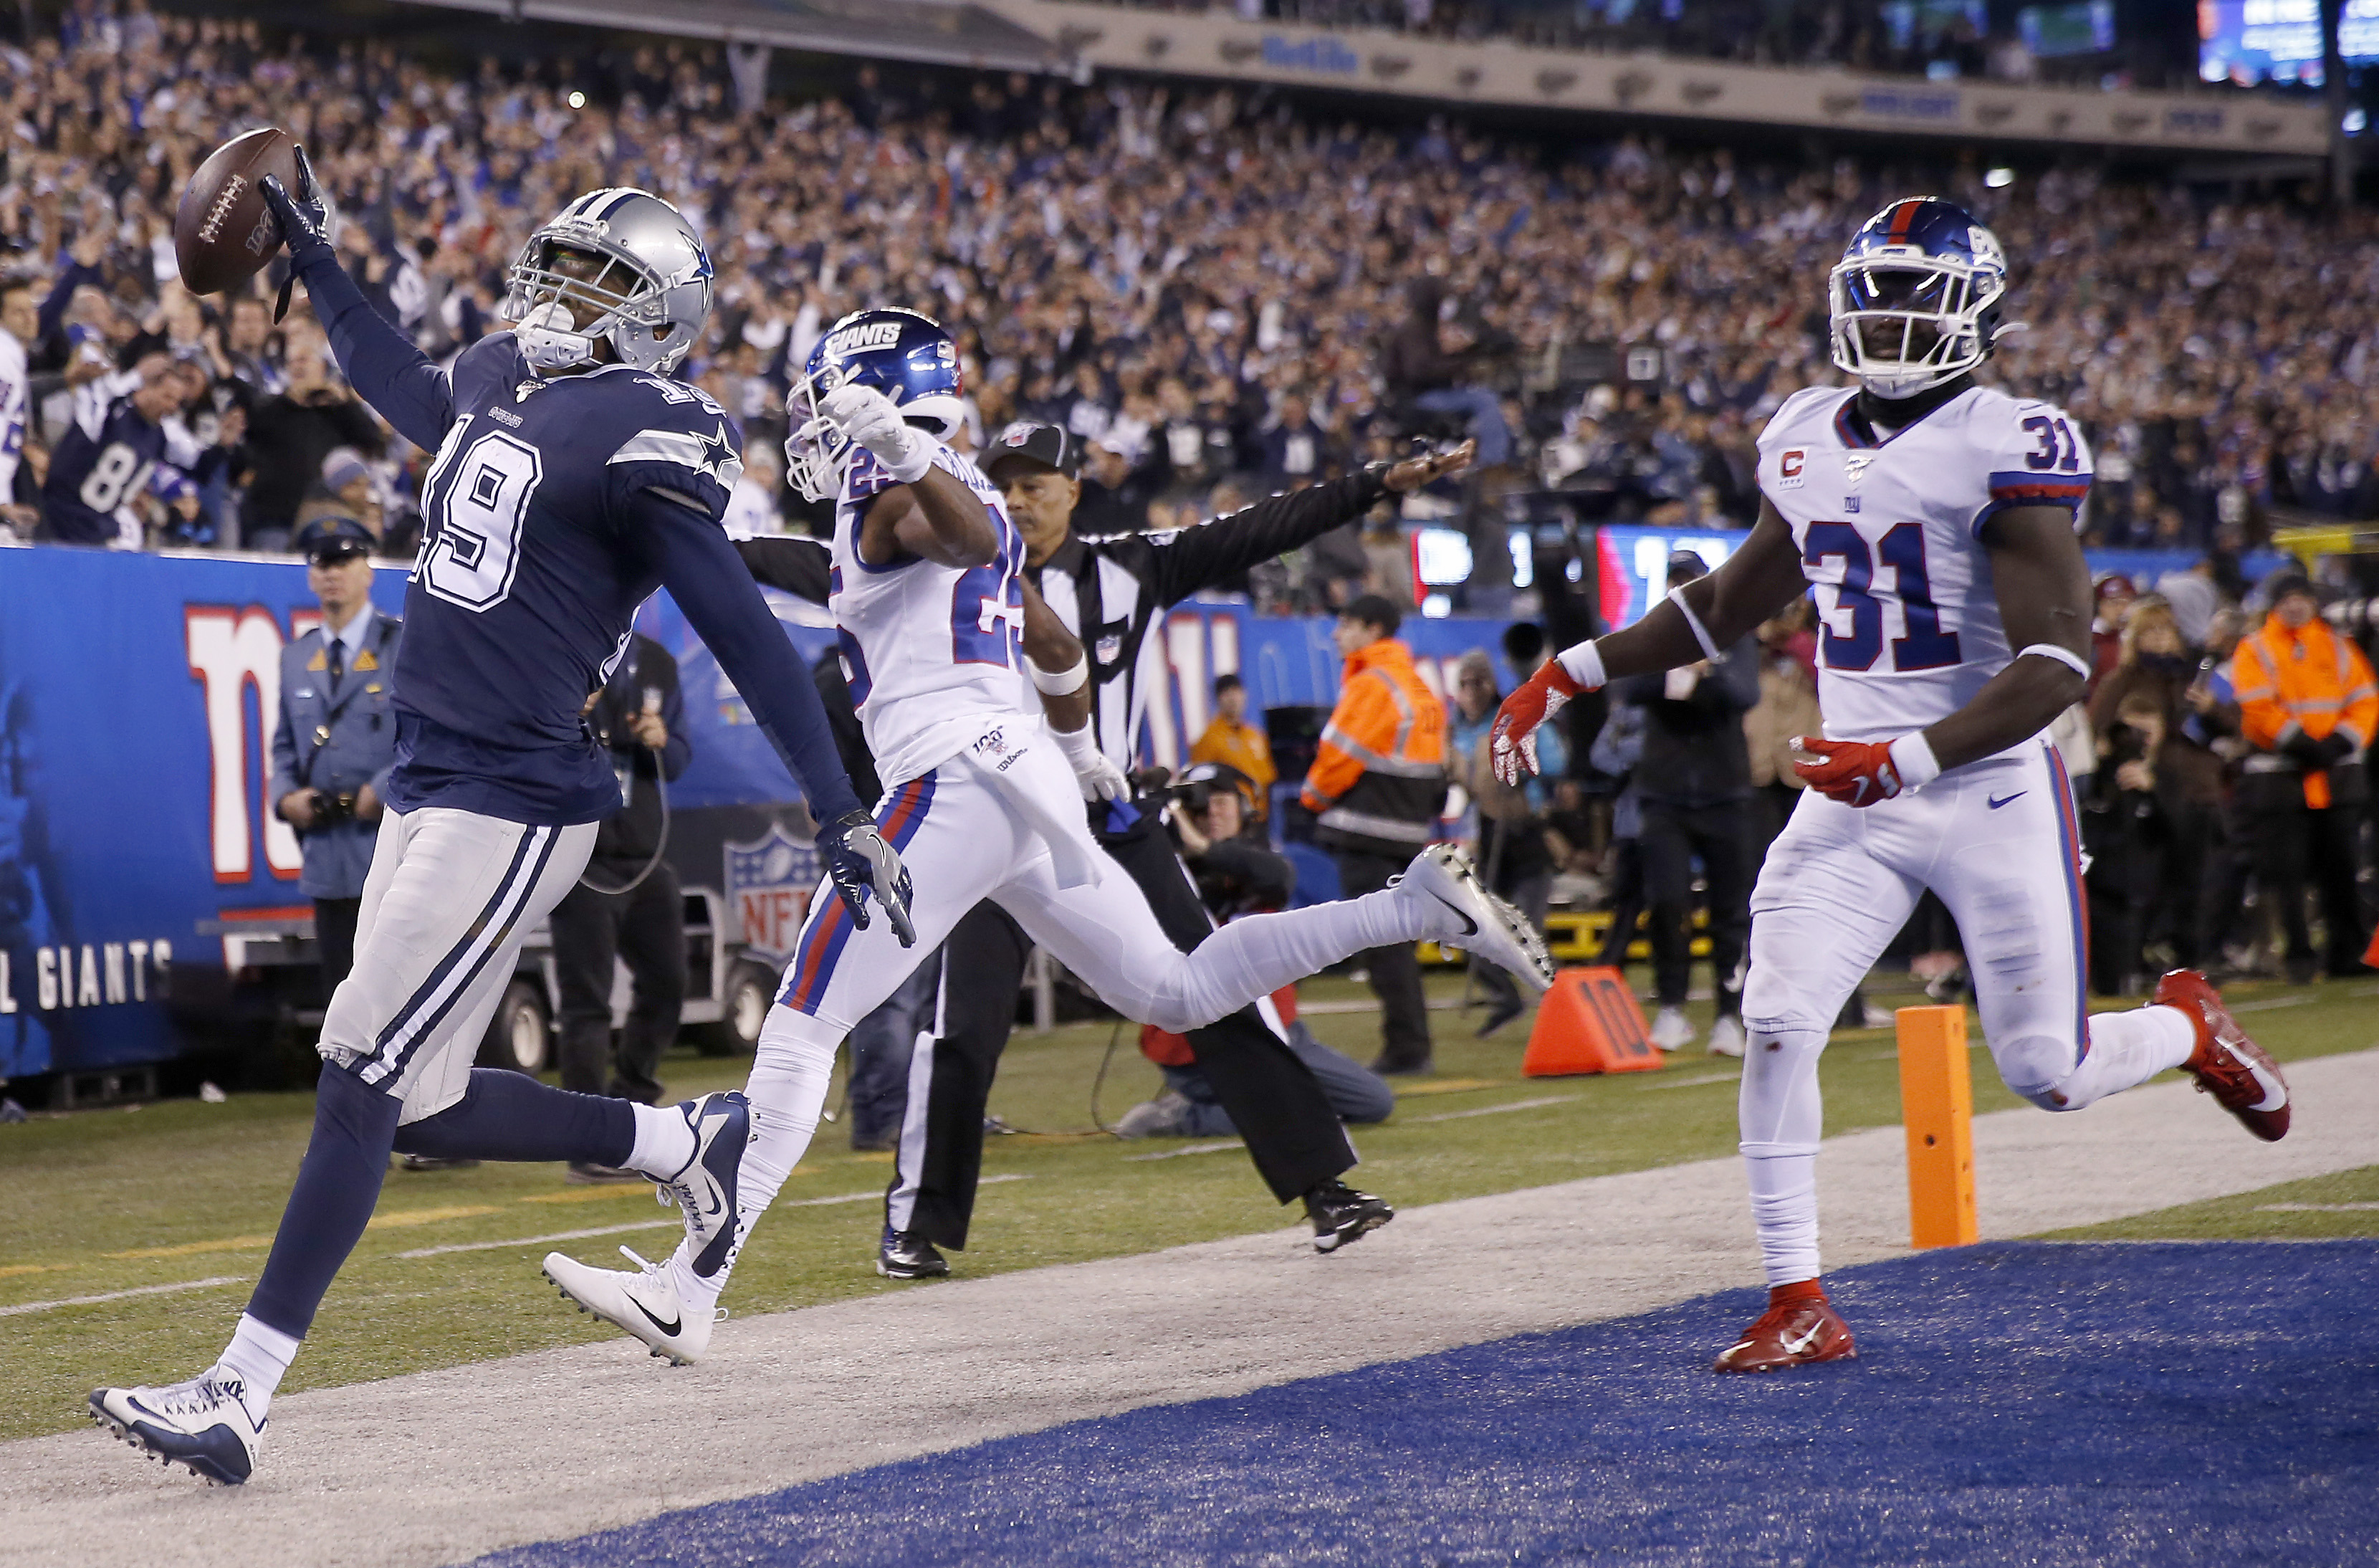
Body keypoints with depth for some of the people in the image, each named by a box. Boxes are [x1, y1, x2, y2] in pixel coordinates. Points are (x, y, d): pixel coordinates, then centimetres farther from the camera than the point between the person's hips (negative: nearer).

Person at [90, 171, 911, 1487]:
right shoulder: (498, 382, 13)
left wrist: (839, 810, -16)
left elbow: (742, 633, -14)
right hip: (426, 784, 9)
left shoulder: (640, 441, -12)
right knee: (423, 1107, 12)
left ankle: (240, 1394, -9)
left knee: (364, 1079, -11)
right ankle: (685, 1143, 31)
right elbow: (413, 397, 37)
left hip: (512, 807, -9)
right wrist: (313, 257, 39)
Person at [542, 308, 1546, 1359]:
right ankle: (1421, 905, 10)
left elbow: (972, 535, -27)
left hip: (958, 781, -10)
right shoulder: (958, 501, 25)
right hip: (1030, 784, 10)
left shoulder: (891, 492, -2)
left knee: (804, 1022, -13)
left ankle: (690, 1293, -20)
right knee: (1178, 995, 18)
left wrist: (904, 454, -47)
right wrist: (1077, 751, 54)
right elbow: (1056, 647, 36)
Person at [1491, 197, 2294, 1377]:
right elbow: (1735, 601, 23)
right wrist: (1573, 673, 18)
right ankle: (1799, 1307, -1)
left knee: (2050, 1078, 2)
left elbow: (2057, 661, -21)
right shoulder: (1808, 441, 6)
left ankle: (2190, 1027, 36)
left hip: (1989, 791, -5)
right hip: (1854, 791, 5)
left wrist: (1910, 759, -31)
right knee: (1776, 1028, -11)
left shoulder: (2007, 450, -15)